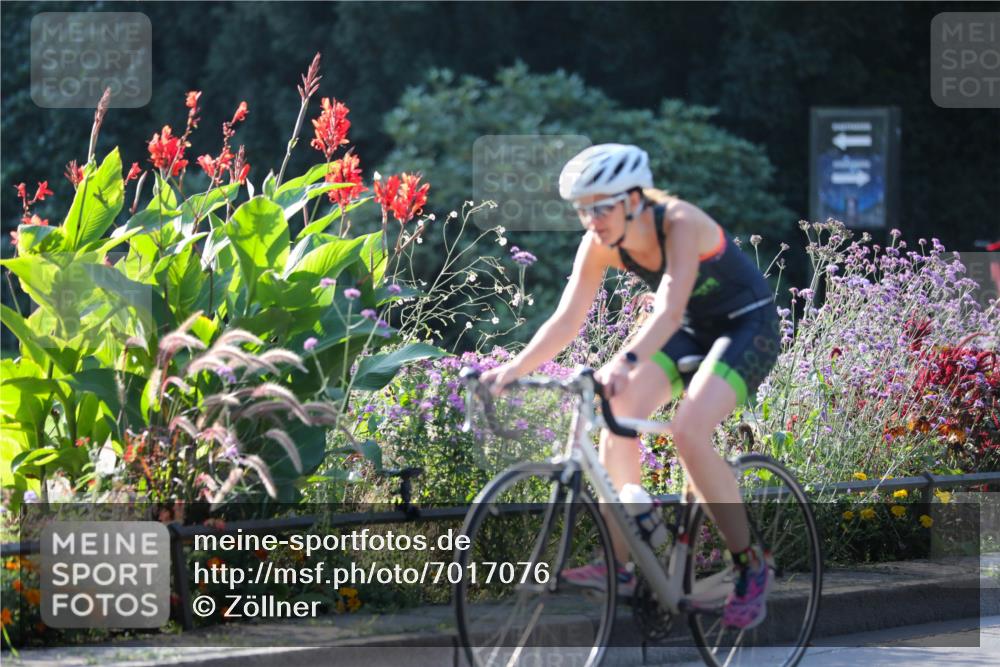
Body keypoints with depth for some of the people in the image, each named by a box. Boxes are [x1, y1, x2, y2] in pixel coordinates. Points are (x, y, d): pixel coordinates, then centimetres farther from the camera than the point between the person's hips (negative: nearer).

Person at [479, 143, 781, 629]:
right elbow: (566, 320, -12)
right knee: (618, 417, -13)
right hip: (692, 330, 7)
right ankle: (619, 564, -6)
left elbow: (668, 311, -43)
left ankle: (750, 569, -12)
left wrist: (625, 362, -59)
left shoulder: (679, 223, -31)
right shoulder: (601, 245, -12)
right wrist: (512, 369, -27)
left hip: (748, 326, -7)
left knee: (688, 432, -25)